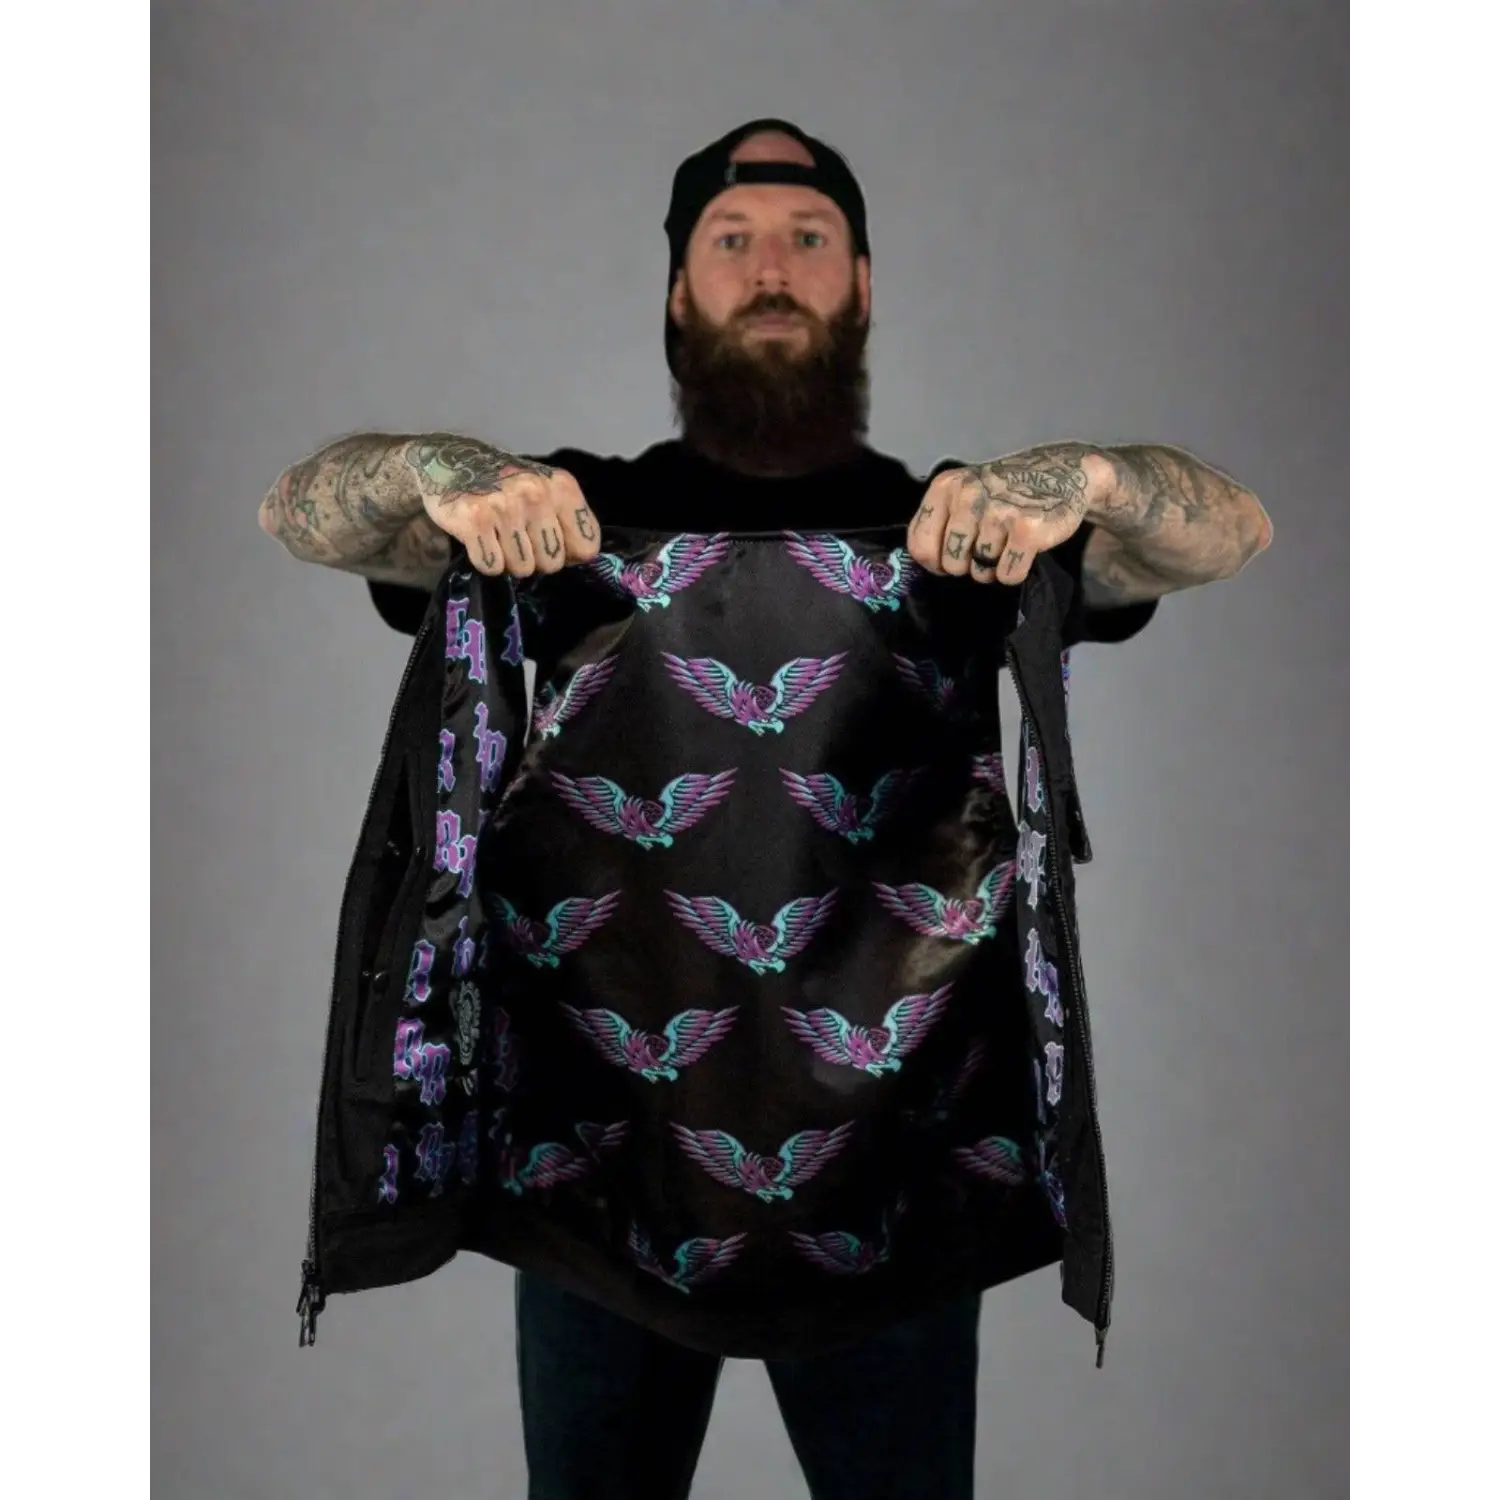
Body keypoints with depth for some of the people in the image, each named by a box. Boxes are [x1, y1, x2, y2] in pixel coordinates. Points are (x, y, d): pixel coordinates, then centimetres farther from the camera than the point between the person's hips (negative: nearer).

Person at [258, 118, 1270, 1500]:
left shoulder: (962, 523, 5)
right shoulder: (577, 512, 5)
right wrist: (439, 471, -24)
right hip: (604, 1125, 1)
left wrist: (1089, 475, -26)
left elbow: (1235, 530, -4)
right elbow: (299, 510, -1)